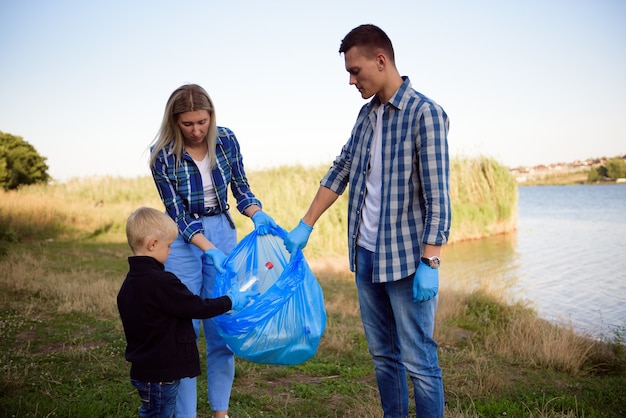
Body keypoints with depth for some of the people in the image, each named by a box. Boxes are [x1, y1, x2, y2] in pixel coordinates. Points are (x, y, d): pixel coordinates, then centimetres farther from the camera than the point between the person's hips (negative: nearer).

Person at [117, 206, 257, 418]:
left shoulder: (130, 283, 5)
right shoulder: (161, 282, -24)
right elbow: (197, 307, -18)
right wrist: (231, 301, -5)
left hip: (144, 369, 9)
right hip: (160, 374, -9)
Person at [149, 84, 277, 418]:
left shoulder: (226, 140, -7)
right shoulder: (162, 155, -15)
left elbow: (240, 189, 2)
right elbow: (177, 214, -15)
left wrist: (258, 215, -18)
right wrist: (210, 250, -27)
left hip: (224, 233, 3)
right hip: (183, 240, -3)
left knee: (223, 328, 7)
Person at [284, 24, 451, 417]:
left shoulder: (425, 113, -11)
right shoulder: (367, 113, 11)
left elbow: (437, 195, -15)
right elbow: (340, 172, 17)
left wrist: (429, 263, -19)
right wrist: (305, 226, 15)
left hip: (406, 259, -7)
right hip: (365, 254, 7)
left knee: (418, 361, 1)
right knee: (382, 355, 16)